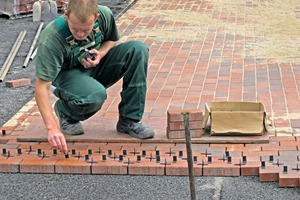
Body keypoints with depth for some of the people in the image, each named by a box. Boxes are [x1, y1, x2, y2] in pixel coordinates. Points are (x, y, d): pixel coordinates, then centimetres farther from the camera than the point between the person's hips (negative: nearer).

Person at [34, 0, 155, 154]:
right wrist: (52, 128, -43)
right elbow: (42, 86, -34)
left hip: (95, 67, 5)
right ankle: (65, 112, -1)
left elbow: (112, 40, 7)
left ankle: (129, 121, -13)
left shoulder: (105, 15, -18)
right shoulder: (51, 38, -33)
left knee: (138, 50, -19)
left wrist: (101, 53, -17)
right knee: (95, 95, -39)